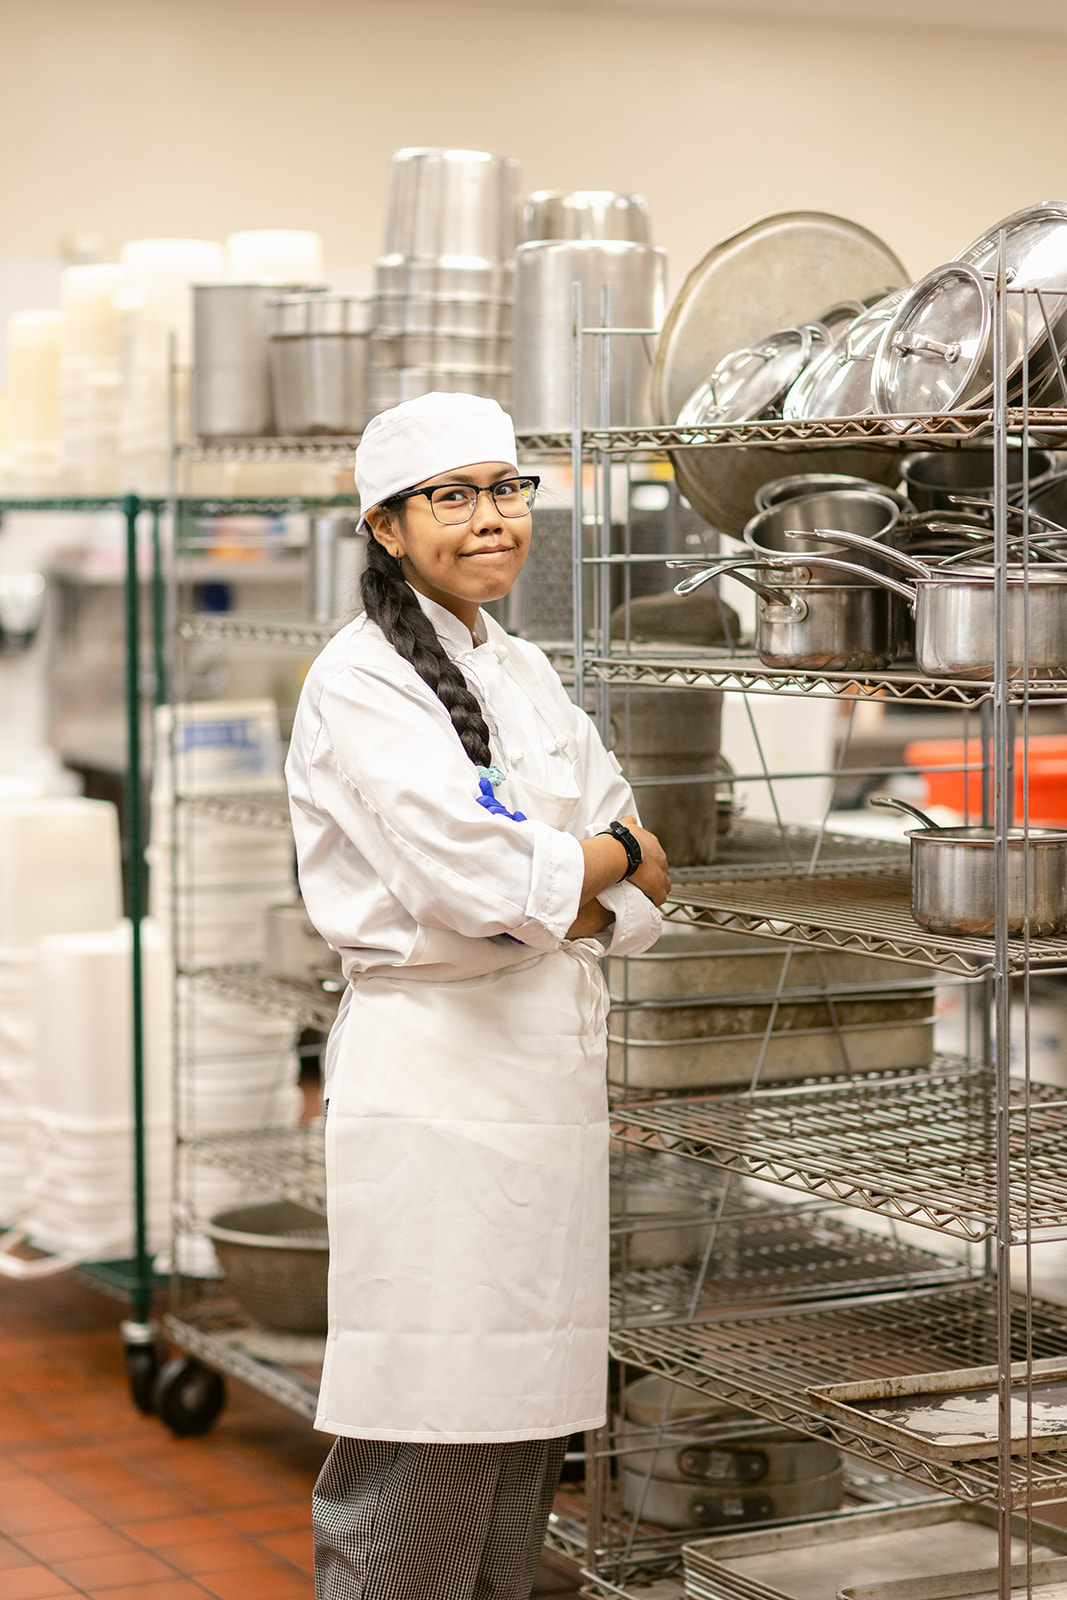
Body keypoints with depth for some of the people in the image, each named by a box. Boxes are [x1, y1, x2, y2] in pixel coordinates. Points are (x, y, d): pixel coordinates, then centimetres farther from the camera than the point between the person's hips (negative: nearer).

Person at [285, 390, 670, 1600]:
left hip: (555, 1068, 8)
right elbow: (483, 880, -20)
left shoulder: (523, 673, 16)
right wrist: (619, 854, -2)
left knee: (525, 1432, 10)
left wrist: (551, 900, -10)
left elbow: (633, 902, 11)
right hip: (434, 1076, -8)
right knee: (424, 1451, -5)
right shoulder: (360, 682, -8)